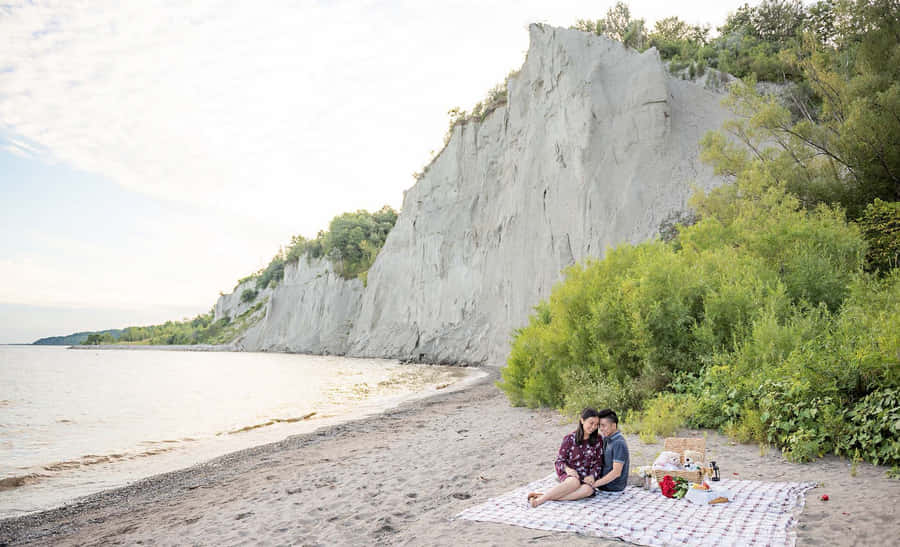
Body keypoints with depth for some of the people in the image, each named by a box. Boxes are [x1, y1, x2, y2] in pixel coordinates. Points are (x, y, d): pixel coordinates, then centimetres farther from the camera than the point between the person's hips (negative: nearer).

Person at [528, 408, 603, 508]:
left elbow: (598, 463, 9)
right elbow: (559, 460, 2)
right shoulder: (570, 439, -2)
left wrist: (592, 475, -10)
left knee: (588, 489, -36)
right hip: (568, 474, -2)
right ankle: (542, 498, -36)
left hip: (586, 477, 2)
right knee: (574, 482, -39)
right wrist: (567, 469, -19)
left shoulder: (598, 440, 5)